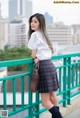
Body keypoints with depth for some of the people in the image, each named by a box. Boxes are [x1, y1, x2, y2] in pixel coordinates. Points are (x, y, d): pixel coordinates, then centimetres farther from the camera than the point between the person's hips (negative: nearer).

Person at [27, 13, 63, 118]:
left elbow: (33, 54, -6)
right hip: (50, 64, 9)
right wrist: (39, 57, 11)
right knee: (52, 96, 14)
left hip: (44, 67, -9)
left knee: (46, 103, -6)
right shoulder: (43, 34, 18)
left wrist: (35, 58, 15)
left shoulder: (35, 34, -8)